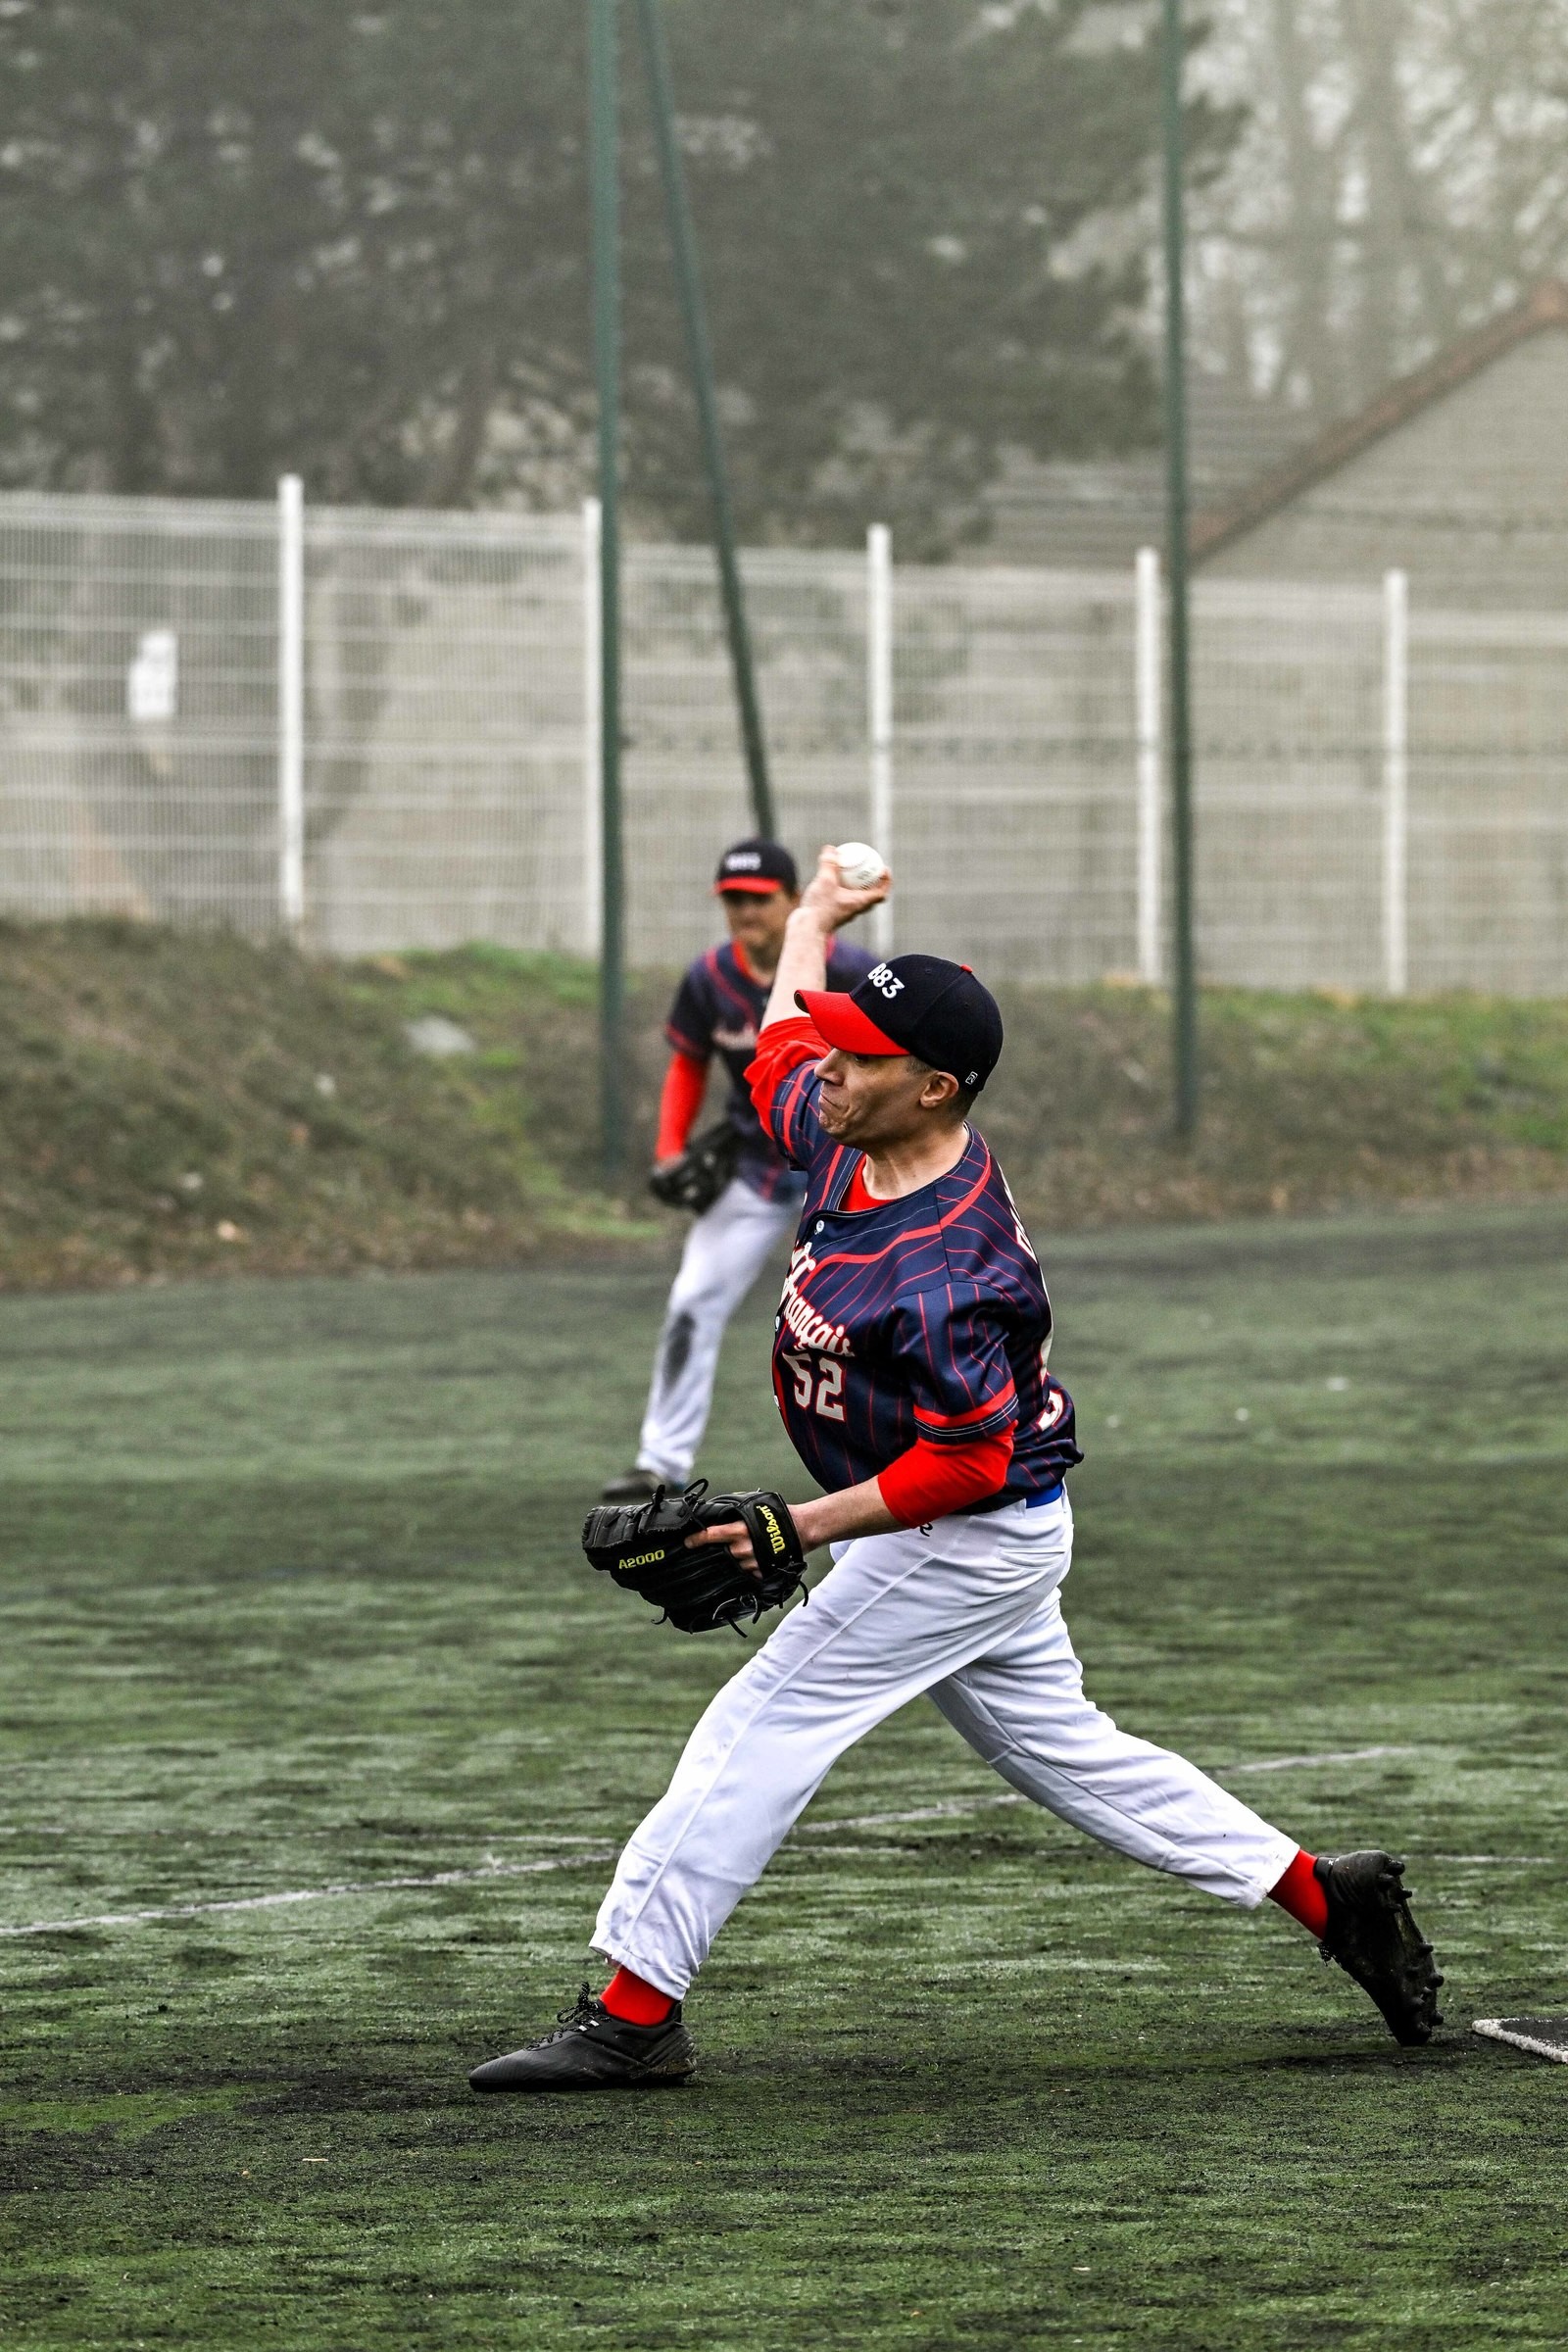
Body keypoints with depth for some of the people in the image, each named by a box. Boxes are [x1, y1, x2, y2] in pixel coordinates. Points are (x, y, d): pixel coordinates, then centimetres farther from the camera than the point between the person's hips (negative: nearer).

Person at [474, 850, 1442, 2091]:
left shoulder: (942, 1276, -33)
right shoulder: (848, 1140, -6)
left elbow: (968, 1459, -30)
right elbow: (781, 1049, 17)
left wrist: (808, 1525, -30)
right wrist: (814, 920, 32)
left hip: (966, 1541, -10)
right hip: (995, 1537, 10)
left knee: (760, 1731, -8)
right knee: (1062, 1747, 19)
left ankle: (634, 2014, -5)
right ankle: (1322, 1894, 23)